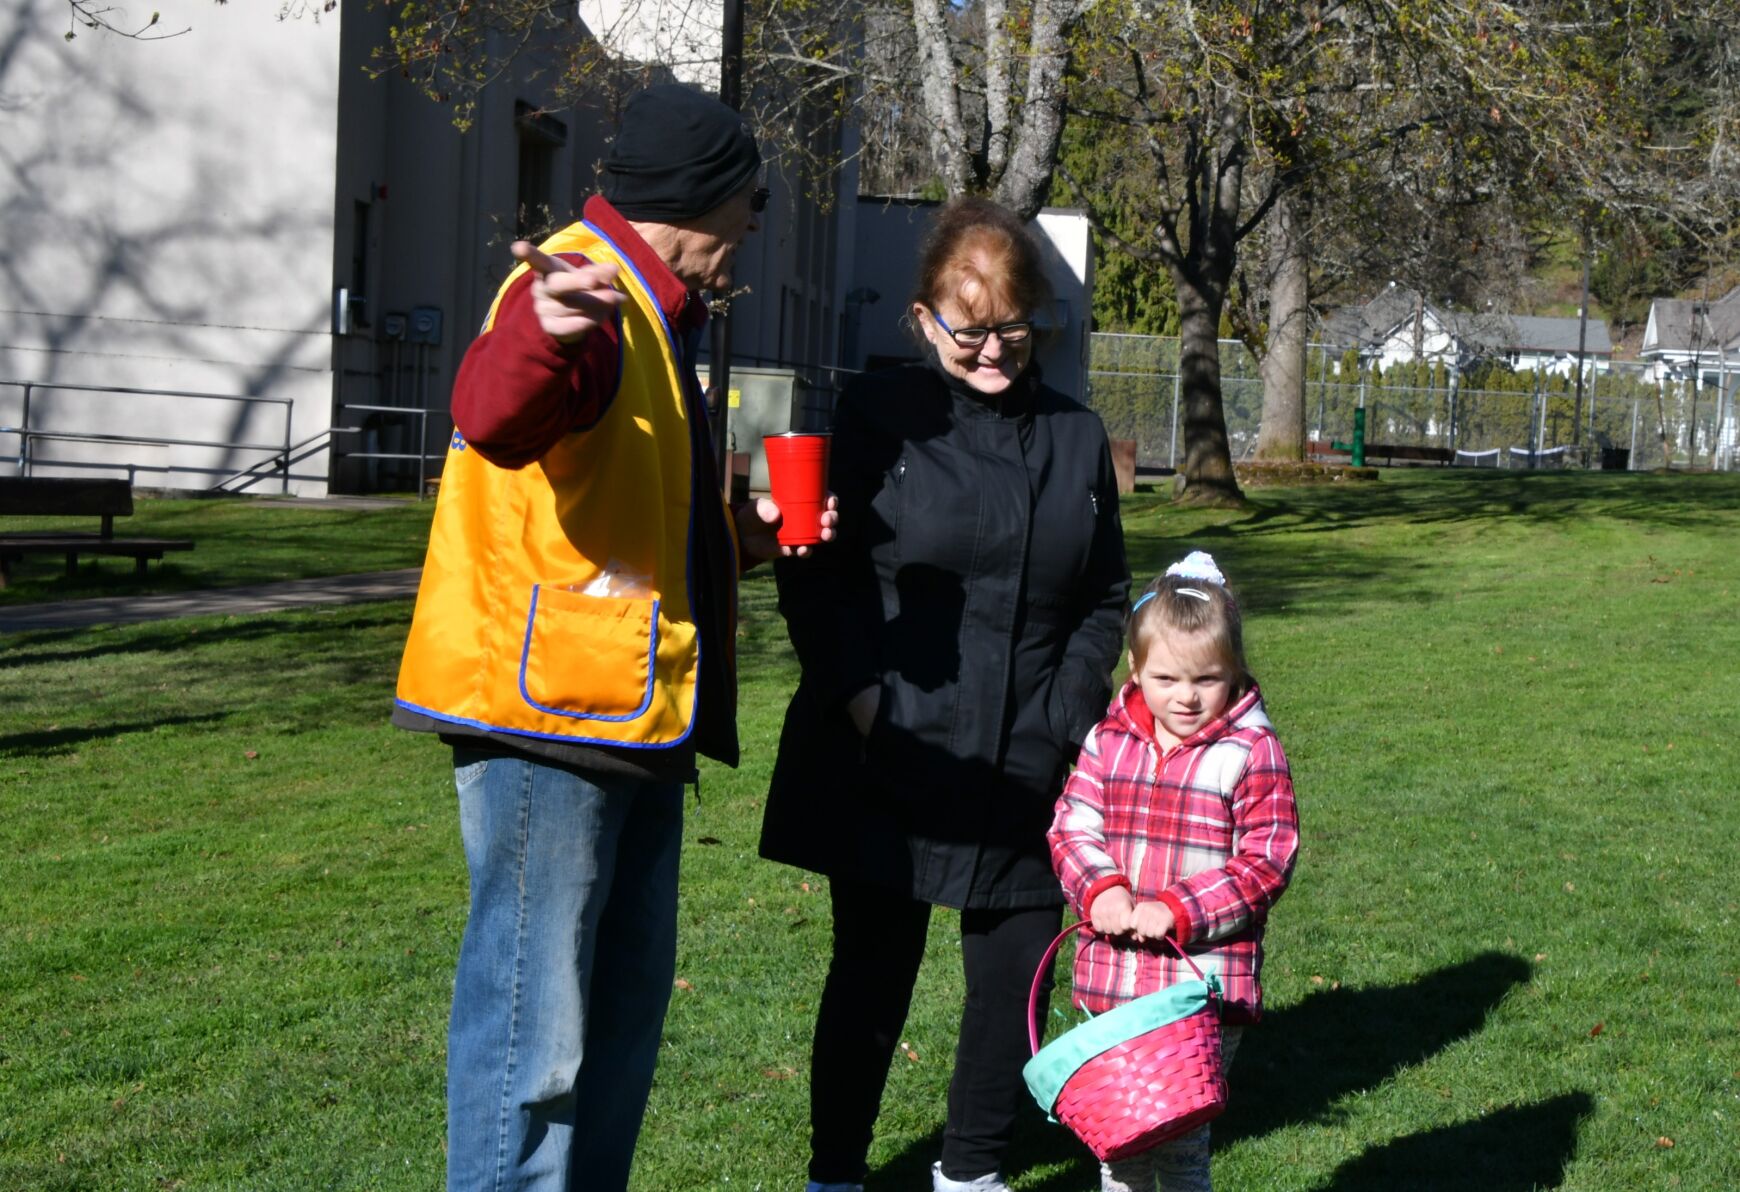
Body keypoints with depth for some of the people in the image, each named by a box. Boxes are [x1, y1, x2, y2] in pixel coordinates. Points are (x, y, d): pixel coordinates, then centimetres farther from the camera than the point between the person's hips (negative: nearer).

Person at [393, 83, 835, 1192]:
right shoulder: (584, 289, -13)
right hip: (548, 716, -11)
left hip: (630, 721, 11)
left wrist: (737, 537, 14)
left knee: (623, 1015, 18)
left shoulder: (647, 313, 21)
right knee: (534, 1028, -7)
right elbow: (496, 419, -36)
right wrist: (543, 336, -57)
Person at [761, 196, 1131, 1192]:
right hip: (887, 762, -3)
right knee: (875, 968, 5)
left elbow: (1106, 597, 12)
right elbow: (819, 572, -3)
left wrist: (1068, 719, 1)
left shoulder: (1076, 437, 9)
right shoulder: (878, 415, -2)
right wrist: (863, 700, -12)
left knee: (1017, 970, 9)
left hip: (1025, 770, 3)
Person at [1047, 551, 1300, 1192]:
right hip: (1112, 981, 4)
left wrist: (1178, 910, -18)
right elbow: (1072, 825, 5)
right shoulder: (1108, 742, 5)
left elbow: (1266, 863, -9)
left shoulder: (1251, 754, -7)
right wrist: (1099, 888, -15)